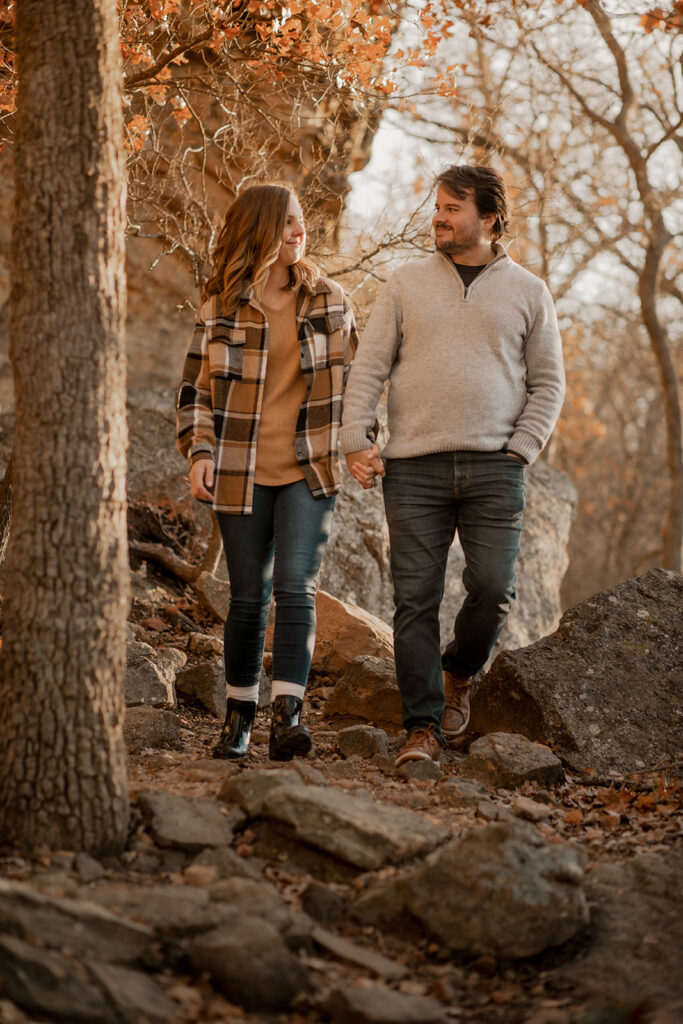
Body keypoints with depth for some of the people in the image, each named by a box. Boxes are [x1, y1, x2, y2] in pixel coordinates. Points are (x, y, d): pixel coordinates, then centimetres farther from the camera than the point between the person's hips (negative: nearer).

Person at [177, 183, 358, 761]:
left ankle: (288, 716, -18)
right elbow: (195, 389, 6)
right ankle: (240, 715, 21)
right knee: (248, 598, 6)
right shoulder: (220, 309, 2)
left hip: (309, 471, 0)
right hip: (241, 474, 0)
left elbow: (352, 378, 14)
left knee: (296, 588, -15)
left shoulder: (330, 302, 5)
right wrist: (199, 453, -7)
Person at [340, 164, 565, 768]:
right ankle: (424, 728, 3)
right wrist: (356, 440, -4)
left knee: (493, 588, -11)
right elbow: (369, 367, 7)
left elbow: (548, 383, 11)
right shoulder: (407, 283, 11)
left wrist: (520, 449, -2)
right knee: (415, 600, -4)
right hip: (414, 469, 0)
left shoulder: (527, 293, 11)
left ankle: (459, 673, 20)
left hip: (494, 469, 0)